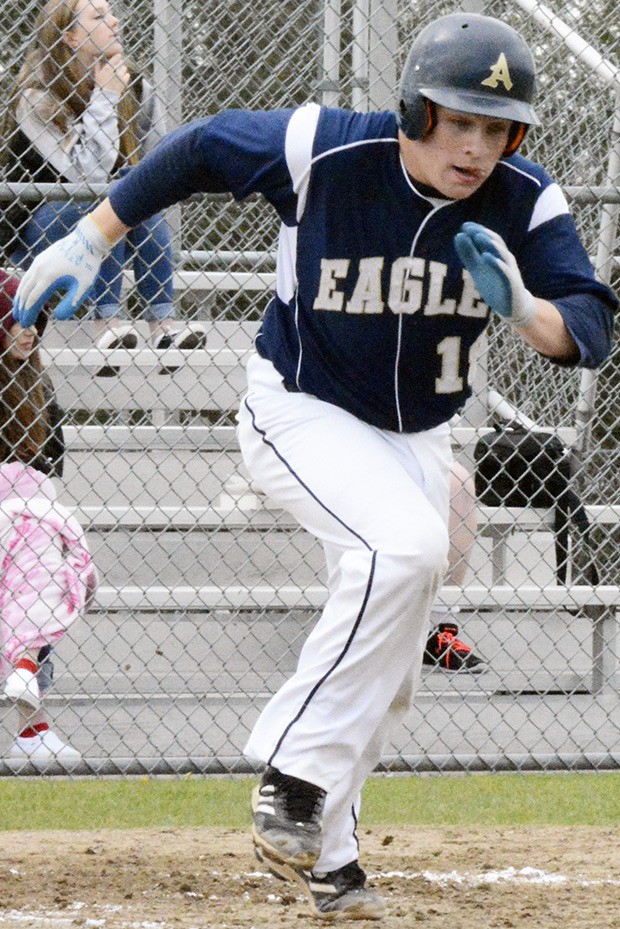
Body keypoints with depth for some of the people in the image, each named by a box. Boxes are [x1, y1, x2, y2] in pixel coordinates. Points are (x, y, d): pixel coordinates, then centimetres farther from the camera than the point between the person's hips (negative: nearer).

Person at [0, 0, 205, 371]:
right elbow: (87, 173, -28)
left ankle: (164, 323, -32)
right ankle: (107, 323, -37)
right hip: (34, 234, -5)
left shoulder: (135, 87, 0)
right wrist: (104, 99, -24)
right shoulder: (35, 96, -18)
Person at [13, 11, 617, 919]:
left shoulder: (526, 202, -15)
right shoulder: (326, 151, -24)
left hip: (415, 437, 5)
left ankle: (326, 855, 28)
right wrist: (90, 242, -6)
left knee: (383, 669, 9)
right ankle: (292, 775, -24)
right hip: (301, 413, -5)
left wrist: (521, 307, -40)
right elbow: (201, 147, -8)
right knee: (404, 546, -32)